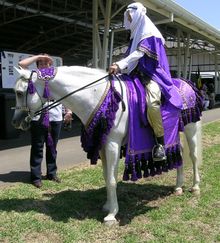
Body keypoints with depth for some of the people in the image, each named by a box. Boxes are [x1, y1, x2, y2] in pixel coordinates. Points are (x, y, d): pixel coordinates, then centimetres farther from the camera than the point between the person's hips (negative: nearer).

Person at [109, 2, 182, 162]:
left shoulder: (149, 32, -4)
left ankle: (160, 142, -26)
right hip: (138, 74, 10)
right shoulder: (135, 35, 22)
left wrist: (120, 65, -28)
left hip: (152, 74, -9)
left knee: (152, 102, -36)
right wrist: (120, 69, 1)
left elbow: (139, 53, -18)